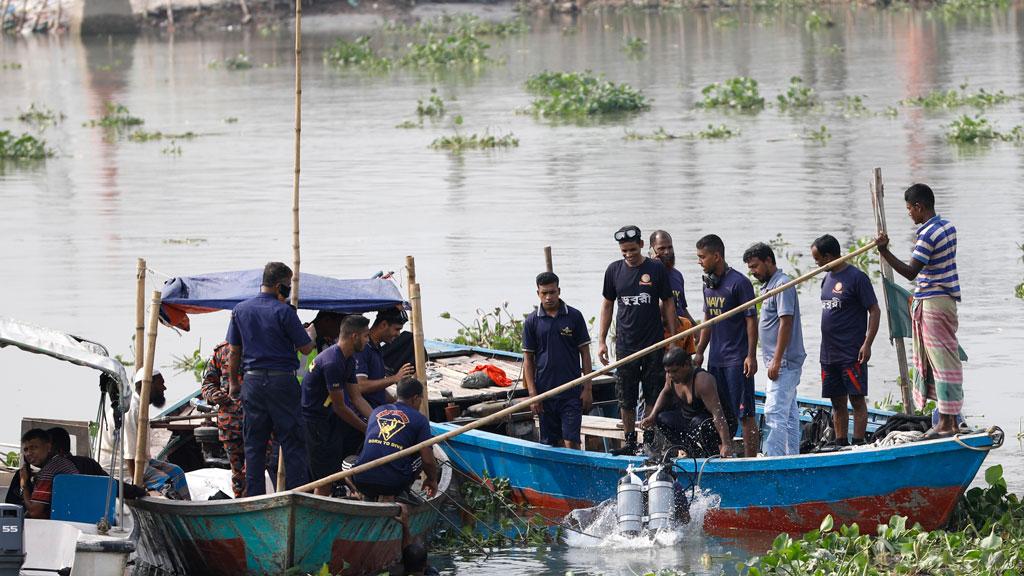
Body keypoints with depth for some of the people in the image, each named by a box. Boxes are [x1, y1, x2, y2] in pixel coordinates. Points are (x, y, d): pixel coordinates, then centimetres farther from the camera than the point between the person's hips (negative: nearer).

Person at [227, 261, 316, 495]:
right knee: (292, 442, 0)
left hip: (252, 381, 4)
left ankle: (254, 497, 8)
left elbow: (234, 352, 9)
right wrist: (311, 335, 16)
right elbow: (305, 348, -5)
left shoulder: (240, 310, 5)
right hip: (282, 380, -4)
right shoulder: (284, 312, -10)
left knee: (254, 443, 9)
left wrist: (234, 383, 18)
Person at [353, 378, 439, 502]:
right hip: (394, 482, -4)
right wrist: (432, 481, 23)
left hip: (361, 480, 4)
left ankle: (368, 497, 17)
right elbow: (428, 460, 1)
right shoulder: (420, 419, 4)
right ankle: (389, 496, 10)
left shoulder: (377, 411, 19)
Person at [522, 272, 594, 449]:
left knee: (571, 442, -9)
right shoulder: (532, 321, 3)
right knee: (552, 442, 7)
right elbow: (528, 359, 4)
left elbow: (585, 353, 3)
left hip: (572, 392, -2)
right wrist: (532, 394, -3)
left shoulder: (574, 316, 0)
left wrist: (587, 389, -2)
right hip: (545, 392, 2)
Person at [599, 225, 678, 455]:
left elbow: (668, 304, 3)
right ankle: (630, 441, 14)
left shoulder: (656, 269, -3)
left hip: (653, 343, -2)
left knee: (653, 397, 0)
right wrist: (602, 341, 9)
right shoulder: (614, 270, 4)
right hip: (625, 345, 2)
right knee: (626, 398, 4)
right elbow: (607, 305, 12)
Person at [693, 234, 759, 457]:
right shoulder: (709, 284, 11)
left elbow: (751, 320, -13)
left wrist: (751, 356, -17)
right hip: (715, 359, 8)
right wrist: (699, 352, 15)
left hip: (737, 360, -8)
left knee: (744, 414, -7)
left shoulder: (739, 283, -12)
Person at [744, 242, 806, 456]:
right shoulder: (768, 285, 18)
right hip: (785, 365, 11)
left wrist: (776, 361, -22)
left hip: (784, 363, -11)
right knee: (789, 413, 12)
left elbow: (786, 322, -20)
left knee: (775, 413, -14)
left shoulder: (782, 284, -14)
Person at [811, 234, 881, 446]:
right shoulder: (828, 278, 14)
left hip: (851, 354, -8)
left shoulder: (857, 278, -10)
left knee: (857, 400, -5)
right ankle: (841, 445, 15)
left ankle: (858, 444, -6)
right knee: (837, 402, 11)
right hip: (829, 354, 8)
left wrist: (867, 344, -17)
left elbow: (875, 311, -11)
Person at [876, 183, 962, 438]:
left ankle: (947, 423, -6)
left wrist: (884, 252, -26)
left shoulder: (928, 235, -19)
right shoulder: (947, 227, 11)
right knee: (944, 360, 13)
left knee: (942, 360, -7)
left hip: (933, 303, -10)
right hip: (945, 299, 10)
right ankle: (950, 420, 16)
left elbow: (910, 272, -24)